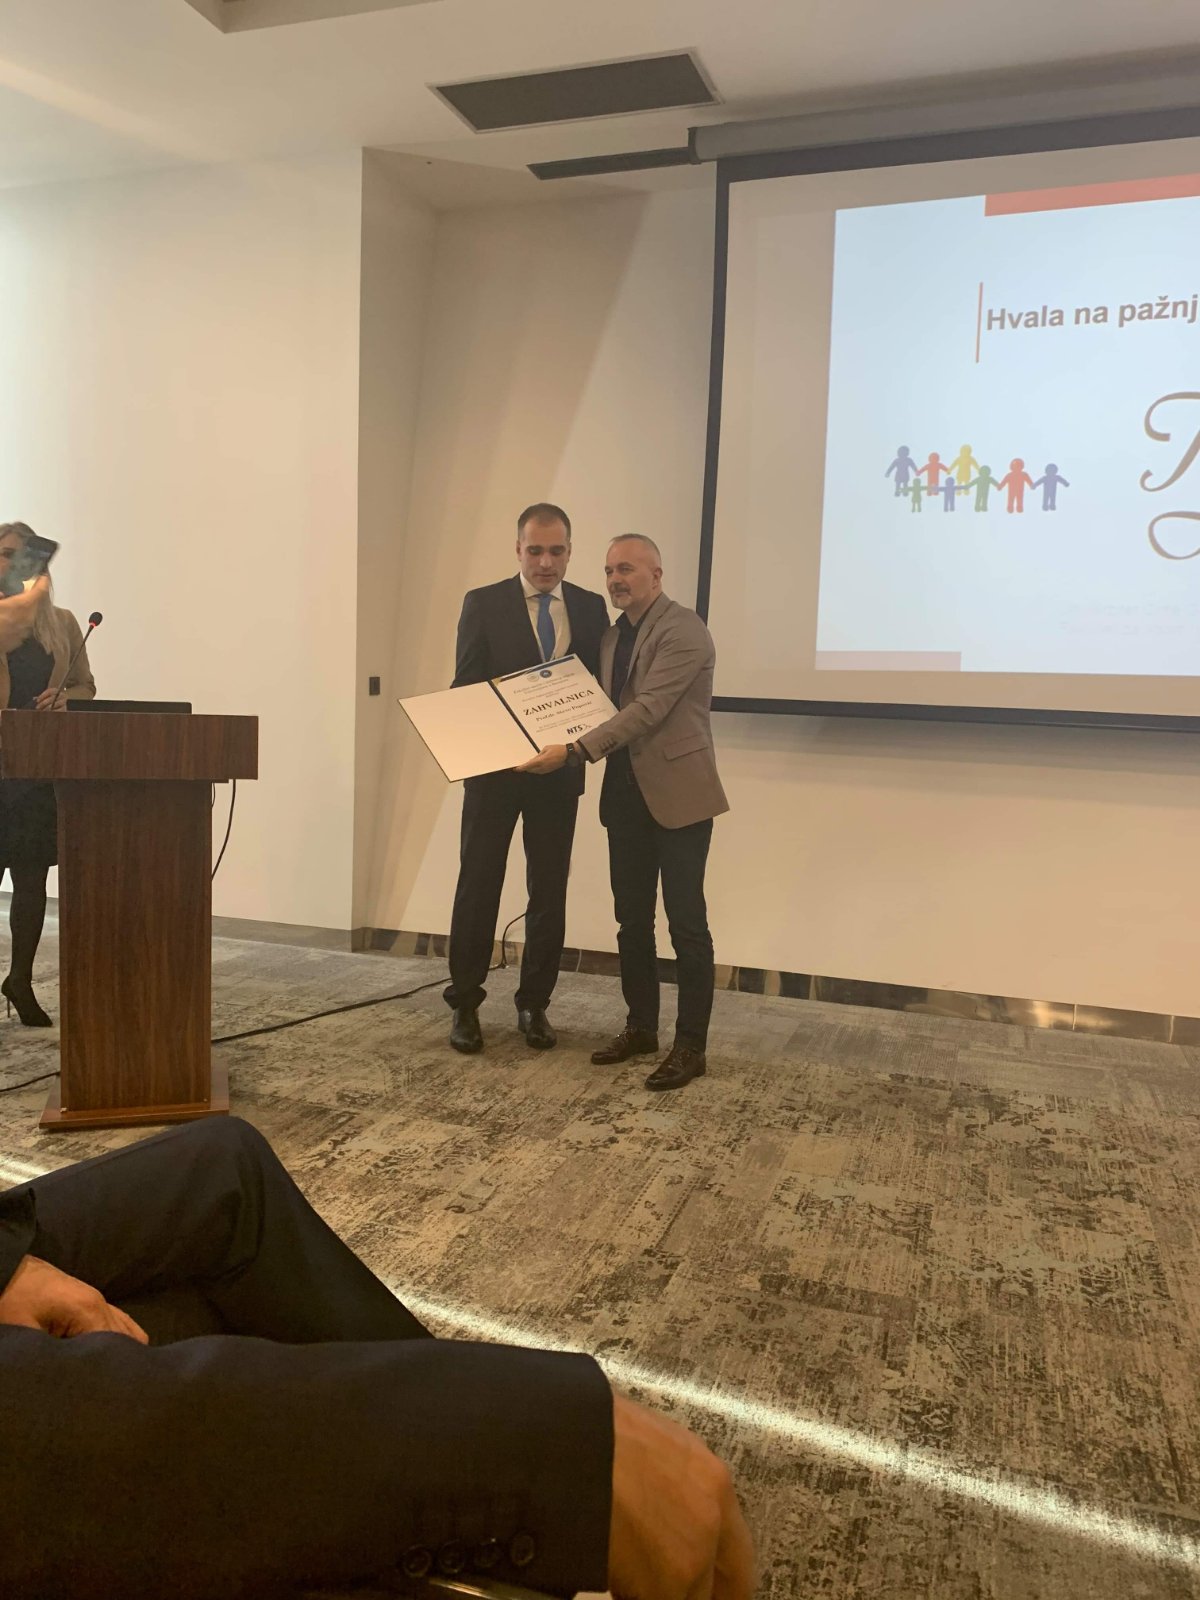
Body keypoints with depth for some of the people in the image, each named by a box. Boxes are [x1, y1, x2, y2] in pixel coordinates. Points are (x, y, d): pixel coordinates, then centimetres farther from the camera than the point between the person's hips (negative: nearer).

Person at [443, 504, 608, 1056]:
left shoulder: (591, 608, 7)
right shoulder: (483, 604, -1)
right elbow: (465, 689, -3)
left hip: (560, 768, 3)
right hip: (494, 765, -2)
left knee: (550, 890, 8)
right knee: (478, 885, 3)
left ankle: (534, 1004, 21)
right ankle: (465, 1004, 16)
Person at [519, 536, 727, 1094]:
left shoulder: (683, 630, -12)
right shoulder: (612, 636, 15)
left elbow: (648, 708, -21)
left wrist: (573, 751, -27)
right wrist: (567, 744, 2)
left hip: (677, 793, -8)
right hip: (626, 794, 8)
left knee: (685, 923, -1)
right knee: (632, 920, 13)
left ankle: (691, 1045, 9)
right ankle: (640, 1027, 26)